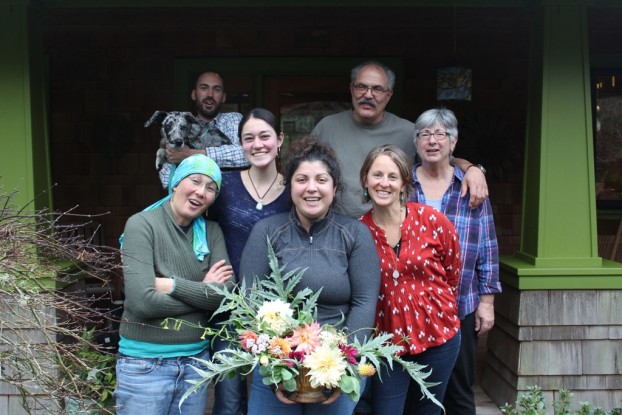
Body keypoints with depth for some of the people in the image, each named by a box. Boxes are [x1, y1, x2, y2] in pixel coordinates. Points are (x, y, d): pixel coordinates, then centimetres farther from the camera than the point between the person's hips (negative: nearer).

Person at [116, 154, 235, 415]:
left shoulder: (212, 232, 3)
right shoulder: (142, 224, -11)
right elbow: (142, 302, -21)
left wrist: (172, 285, -17)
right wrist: (203, 292, -12)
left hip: (196, 361, 4)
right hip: (145, 364, -4)